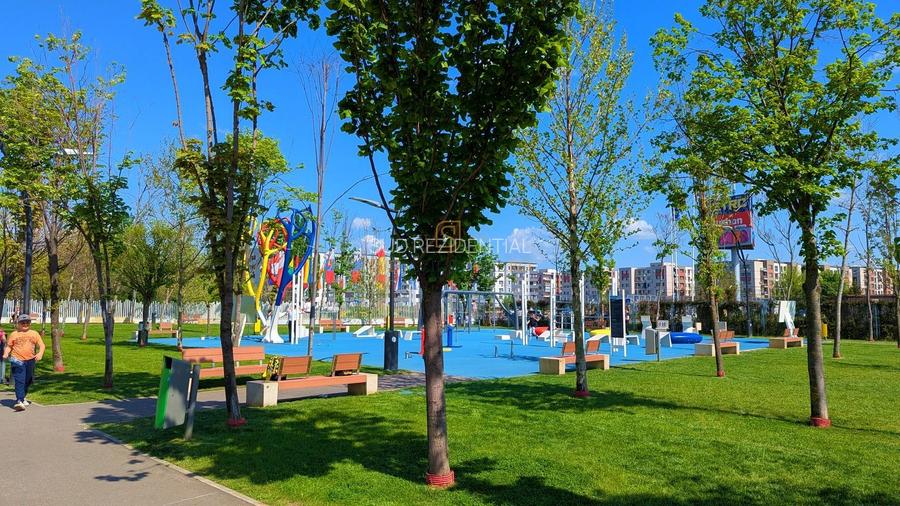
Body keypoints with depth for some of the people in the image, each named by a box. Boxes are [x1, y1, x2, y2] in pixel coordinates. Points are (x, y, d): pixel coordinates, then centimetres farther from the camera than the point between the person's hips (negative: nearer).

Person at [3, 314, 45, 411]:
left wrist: (40, 353, -12)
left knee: (28, 381, 16)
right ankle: (19, 401, -21)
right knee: (19, 381, -15)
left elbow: (42, 345, 6)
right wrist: (6, 353, -12)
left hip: (30, 360, 4)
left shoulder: (34, 334, 9)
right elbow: (8, 346, 8)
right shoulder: (14, 334, 4)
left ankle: (22, 397, 36)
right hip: (17, 360, -4)